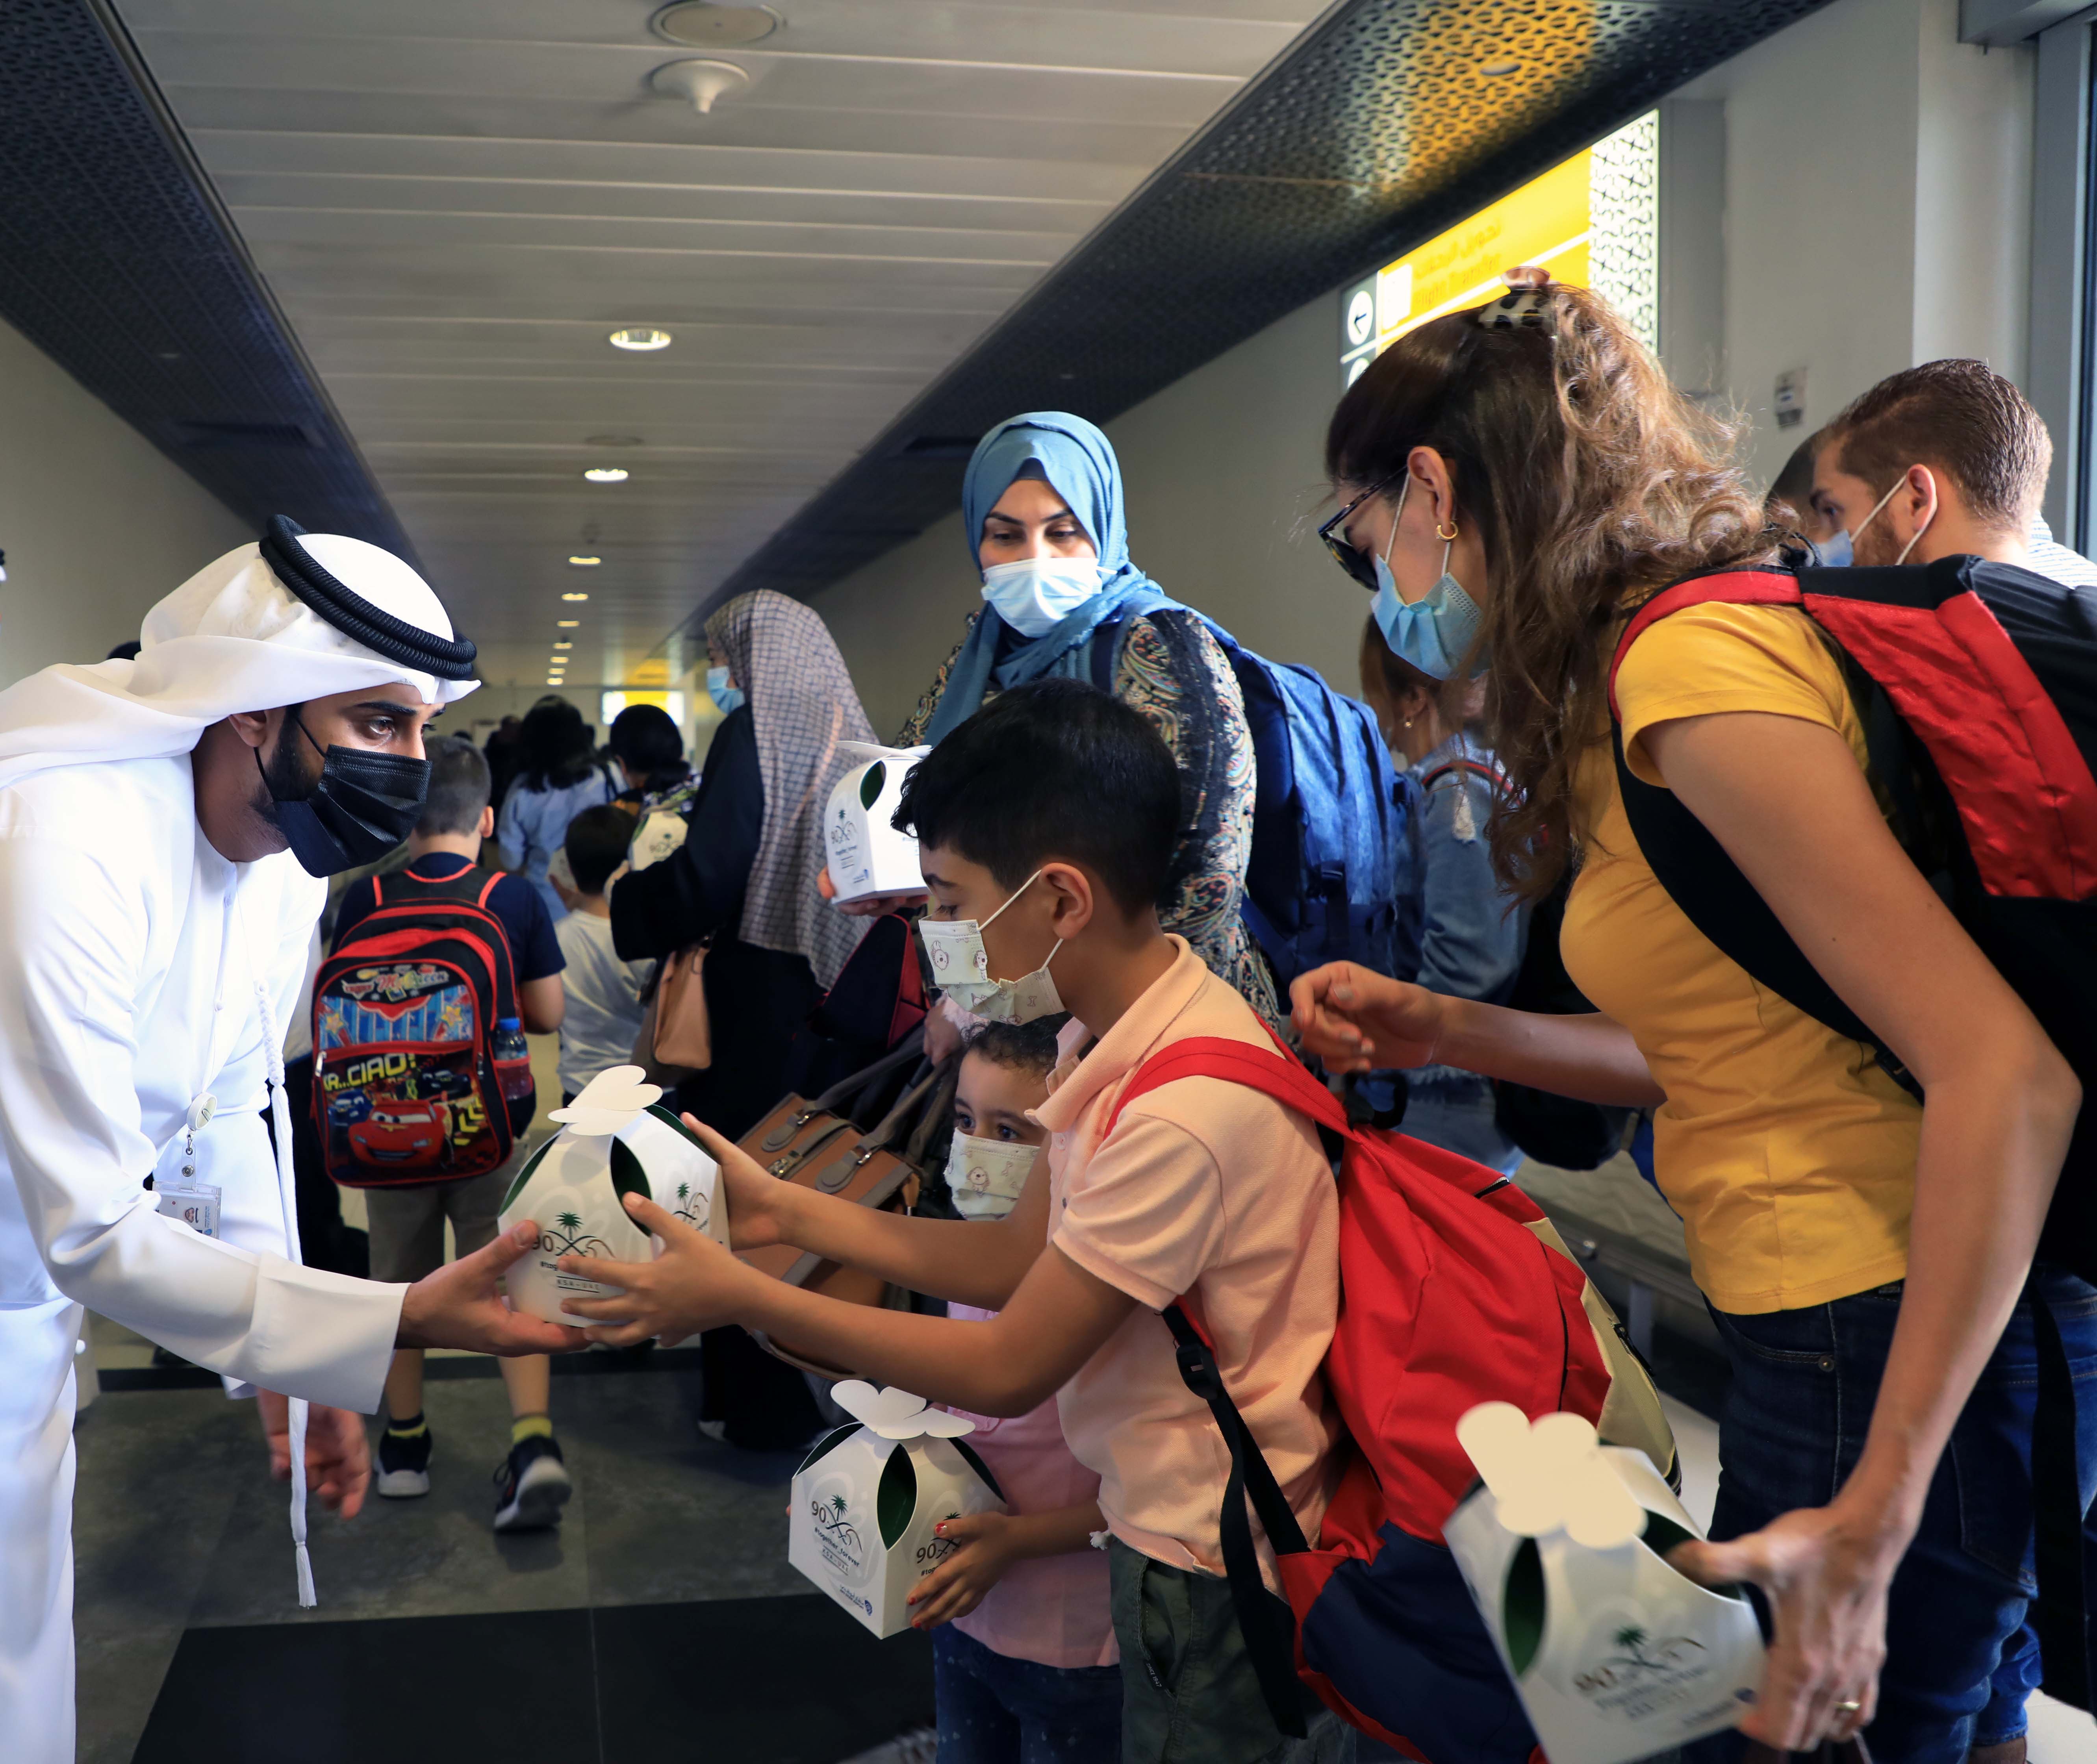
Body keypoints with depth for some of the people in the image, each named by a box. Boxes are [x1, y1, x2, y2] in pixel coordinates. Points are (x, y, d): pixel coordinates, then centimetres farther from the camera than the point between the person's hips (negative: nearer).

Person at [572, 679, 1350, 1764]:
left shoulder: (1185, 1110, -31)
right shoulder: (1117, 1039, -3)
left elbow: (1007, 1370, -22)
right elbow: (1020, 1259, 5)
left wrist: (740, 1297, -17)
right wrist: (786, 1212, 2)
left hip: (1222, 1575, -8)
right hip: (1171, 1527, 8)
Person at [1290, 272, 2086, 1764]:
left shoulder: (1698, 663, -18)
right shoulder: (1658, 666, 11)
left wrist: (1870, 1518, -23)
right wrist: (1443, 1032, 7)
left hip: (1898, 1367, -9)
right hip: (1831, 1343, 9)